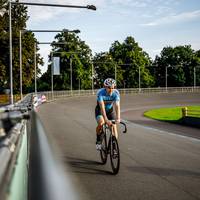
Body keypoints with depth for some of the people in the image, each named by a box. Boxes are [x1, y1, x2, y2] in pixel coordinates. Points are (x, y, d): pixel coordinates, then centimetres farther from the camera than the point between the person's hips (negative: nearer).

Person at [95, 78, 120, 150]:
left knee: (114, 126, -12)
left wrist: (118, 118, -48)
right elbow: (102, 107, -40)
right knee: (101, 123, -28)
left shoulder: (116, 93, -25)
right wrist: (106, 119, -50)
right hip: (100, 110, -2)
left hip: (110, 110, 2)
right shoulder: (100, 92, -32)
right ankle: (98, 140, -5)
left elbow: (117, 106, -34)